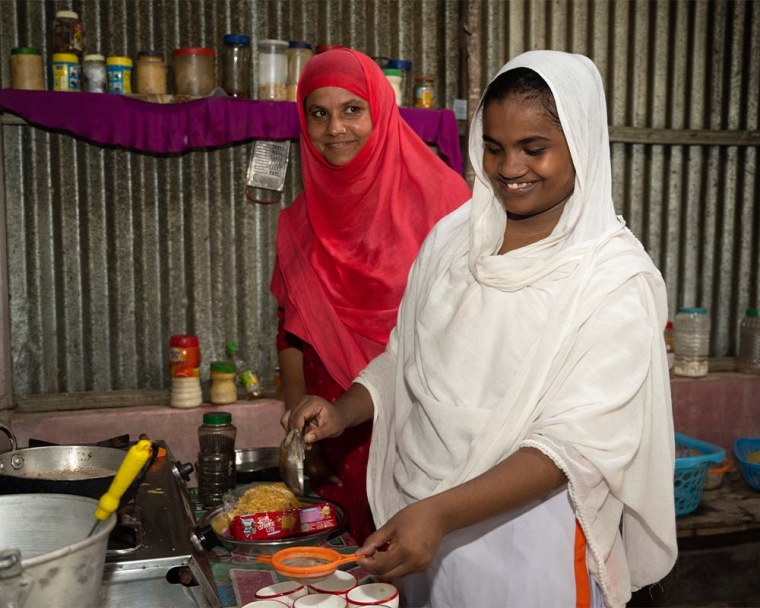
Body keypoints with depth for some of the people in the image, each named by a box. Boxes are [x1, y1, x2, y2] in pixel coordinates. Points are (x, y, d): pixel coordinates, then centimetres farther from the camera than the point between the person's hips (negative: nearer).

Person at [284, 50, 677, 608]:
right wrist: (343, 412, -9)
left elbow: (574, 444, -19)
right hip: (420, 520, 4)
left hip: (528, 539, -4)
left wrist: (441, 513, -29)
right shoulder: (453, 236, -1)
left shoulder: (616, 277, -15)